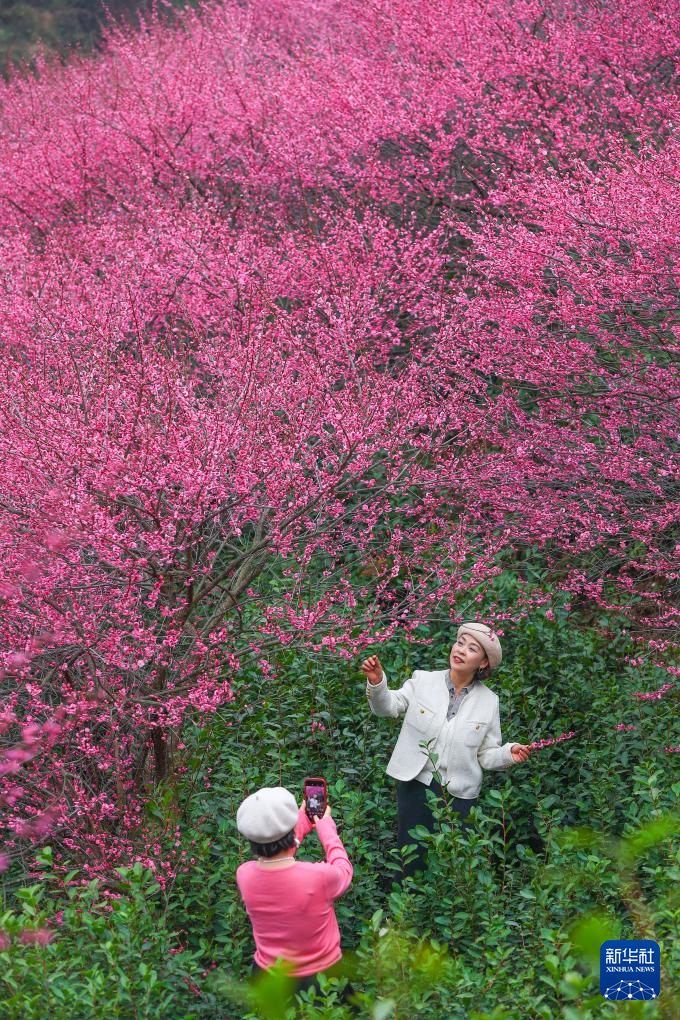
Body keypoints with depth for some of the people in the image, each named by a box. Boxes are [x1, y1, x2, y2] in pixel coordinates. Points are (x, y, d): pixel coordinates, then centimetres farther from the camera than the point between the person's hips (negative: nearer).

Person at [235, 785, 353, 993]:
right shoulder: (320, 877, -27)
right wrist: (327, 828, 12)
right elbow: (344, 871, -1)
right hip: (322, 978, -5)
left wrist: (302, 824, 19)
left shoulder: (244, 875, -15)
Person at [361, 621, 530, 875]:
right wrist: (377, 683, -20)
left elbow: (486, 755, 3)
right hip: (416, 784, -1)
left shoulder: (489, 701, 1)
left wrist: (508, 753, -17)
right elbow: (388, 707, -1)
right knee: (411, 857, 6)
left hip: (459, 794, 1)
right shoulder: (423, 680, -4)